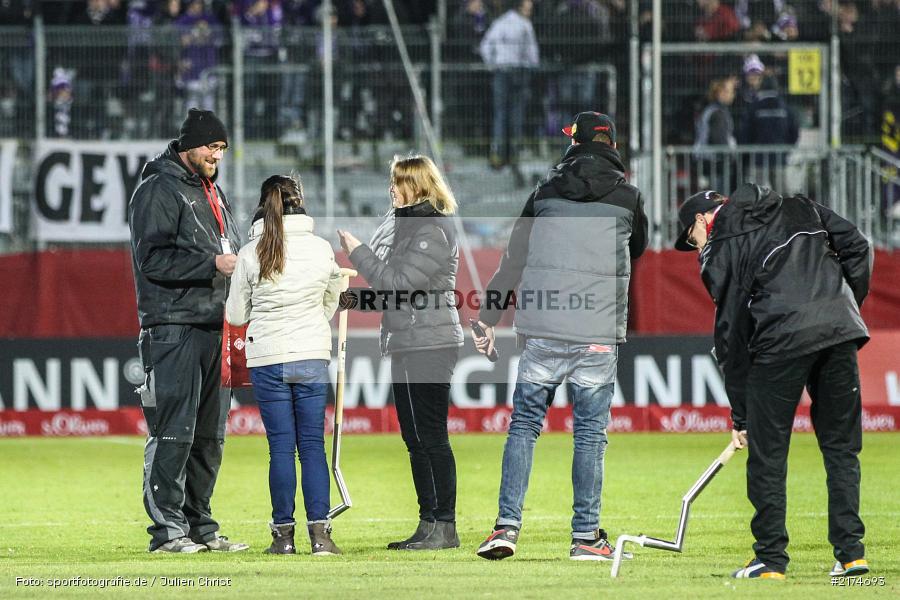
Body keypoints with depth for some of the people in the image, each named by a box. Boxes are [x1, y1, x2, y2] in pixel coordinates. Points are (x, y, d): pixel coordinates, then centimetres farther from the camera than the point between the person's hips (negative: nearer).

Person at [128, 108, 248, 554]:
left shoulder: (212, 192, 21)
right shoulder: (158, 191, -6)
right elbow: (152, 259, -16)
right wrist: (212, 264, -19)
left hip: (215, 328, 9)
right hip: (174, 328, -9)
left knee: (209, 435, 10)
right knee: (173, 432, -10)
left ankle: (199, 525, 16)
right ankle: (168, 530, -9)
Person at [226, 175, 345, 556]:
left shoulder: (251, 253, -7)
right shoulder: (322, 249, -3)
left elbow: (235, 314, 1)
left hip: (267, 358, -1)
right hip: (313, 357, 1)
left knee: (281, 447, 3)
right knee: (313, 445, 4)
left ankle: (283, 534, 3)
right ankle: (320, 532, -3)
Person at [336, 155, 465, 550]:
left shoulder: (433, 230, -13)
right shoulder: (404, 225, 18)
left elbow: (399, 282, -19)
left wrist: (357, 251, -11)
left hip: (429, 345, -10)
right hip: (408, 347, 10)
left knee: (430, 439, -9)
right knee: (416, 440, 11)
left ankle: (444, 527, -8)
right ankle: (429, 525, 15)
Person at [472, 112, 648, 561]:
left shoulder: (545, 192, 8)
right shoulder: (626, 196, 4)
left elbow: (512, 259, 9)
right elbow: (637, 250, 22)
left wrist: (489, 317, 13)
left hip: (542, 331, 1)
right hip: (599, 334, -1)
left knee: (524, 424, 7)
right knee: (590, 431, 4)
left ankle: (507, 526, -1)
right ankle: (586, 537, 4)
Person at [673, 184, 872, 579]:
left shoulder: (719, 251, 9)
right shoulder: (799, 210, 23)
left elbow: (731, 330, 8)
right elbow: (858, 248, 13)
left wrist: (740, 415, 11)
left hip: (782, 340, -5)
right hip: (840, 331, 5)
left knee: (767, 454, 5)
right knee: (841, 446, 11)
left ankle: (771, 559, 5)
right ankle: (850, 551, 5)